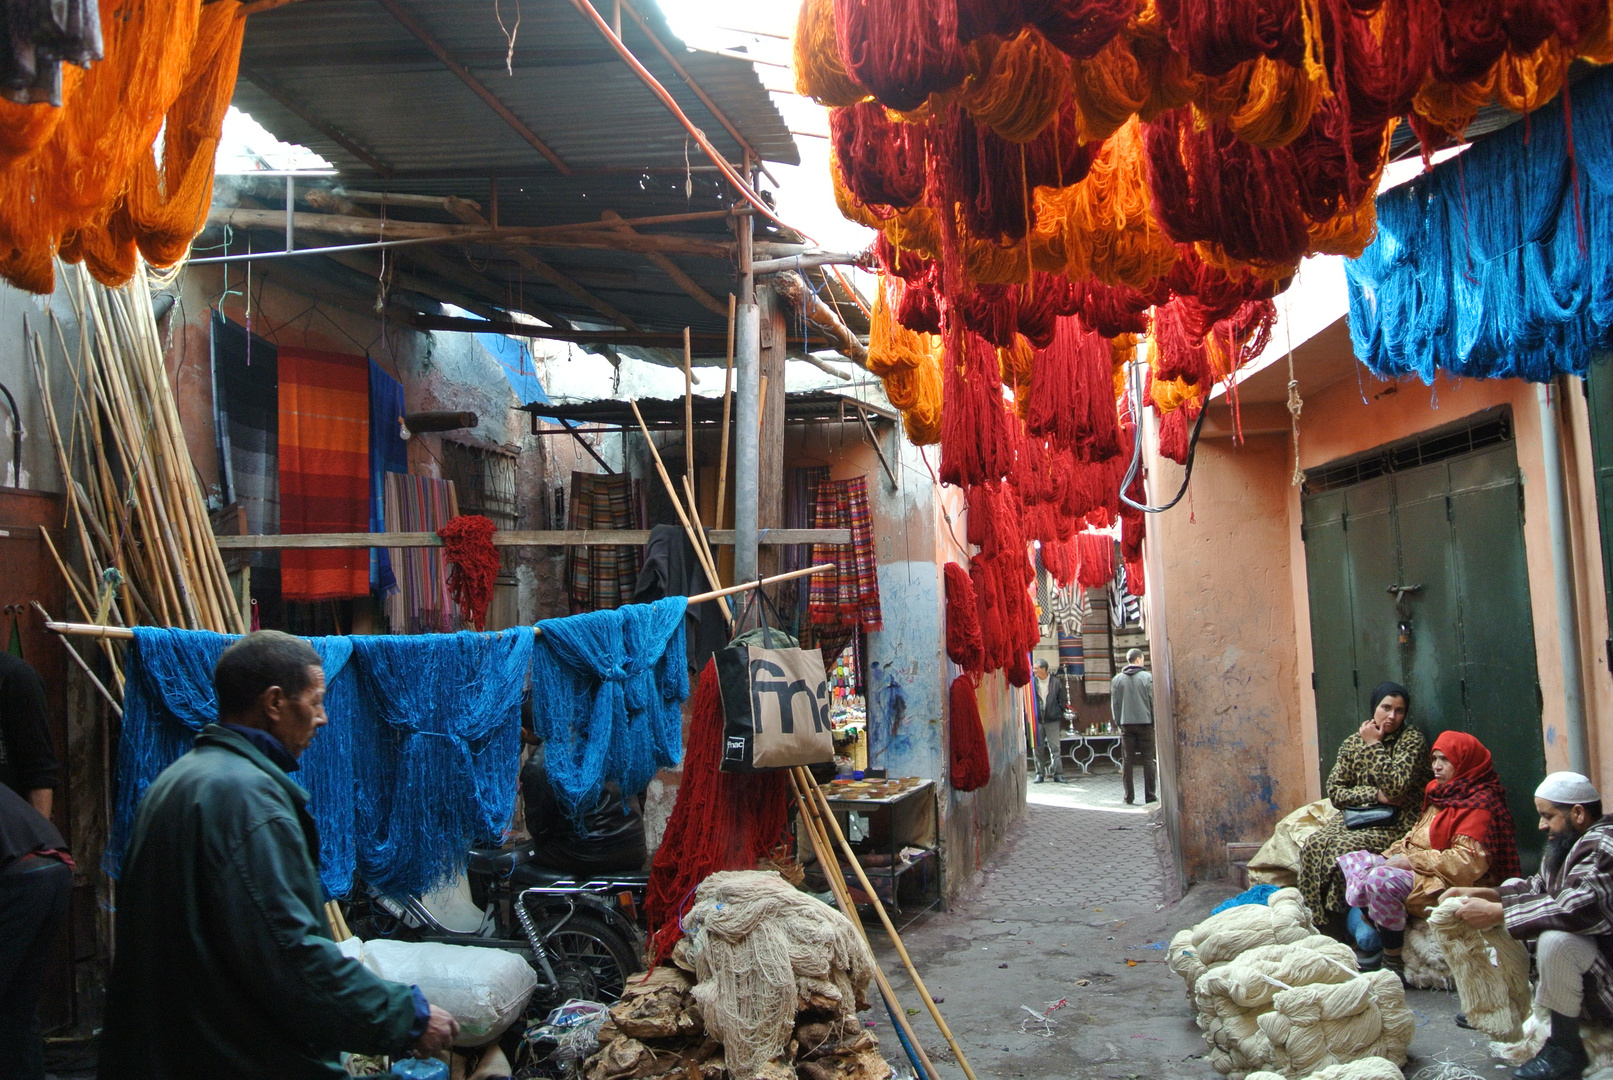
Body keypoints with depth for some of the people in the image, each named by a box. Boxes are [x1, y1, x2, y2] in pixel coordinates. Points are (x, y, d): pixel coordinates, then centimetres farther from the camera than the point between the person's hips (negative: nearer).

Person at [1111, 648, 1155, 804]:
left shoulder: (1117, 679, 4)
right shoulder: (1147, 677, -5)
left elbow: (1114, 704, 6)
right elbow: (1153, 701, -4)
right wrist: (1154, 721, 5)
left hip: (1126, 725, 2)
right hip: (1145, 723, -2)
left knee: (1127, 761, 5)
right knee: (1148, 760, 3)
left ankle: (1129, 796, 5)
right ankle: (1149, 796, 3)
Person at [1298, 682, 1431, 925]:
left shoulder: (1412, 739, -4)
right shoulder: (1353, 742, 10)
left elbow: (1396, 788, -19)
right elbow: (1335, 791, 3)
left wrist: (1374, 744, -12)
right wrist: (1375, 795, -13)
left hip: (1396, 823, -5)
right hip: (1356, 817, 5)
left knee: (1342, 849, -30)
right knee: (1313, 846, -24)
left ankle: (1342, 922, -15)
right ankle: (1318, 923, -17)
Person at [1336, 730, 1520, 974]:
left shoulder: (1478, 805, -13)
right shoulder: (1441, 795, 15)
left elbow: (1468, 861, -22)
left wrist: (1411, 861, -19)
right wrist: (1392, 854, 1)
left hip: (1443, 885, -10)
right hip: (1416, 869, 10)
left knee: (1381, 879, -33)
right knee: (1352, 860, 2)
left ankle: (1393, 960, -16)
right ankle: (1368, 938, -8)